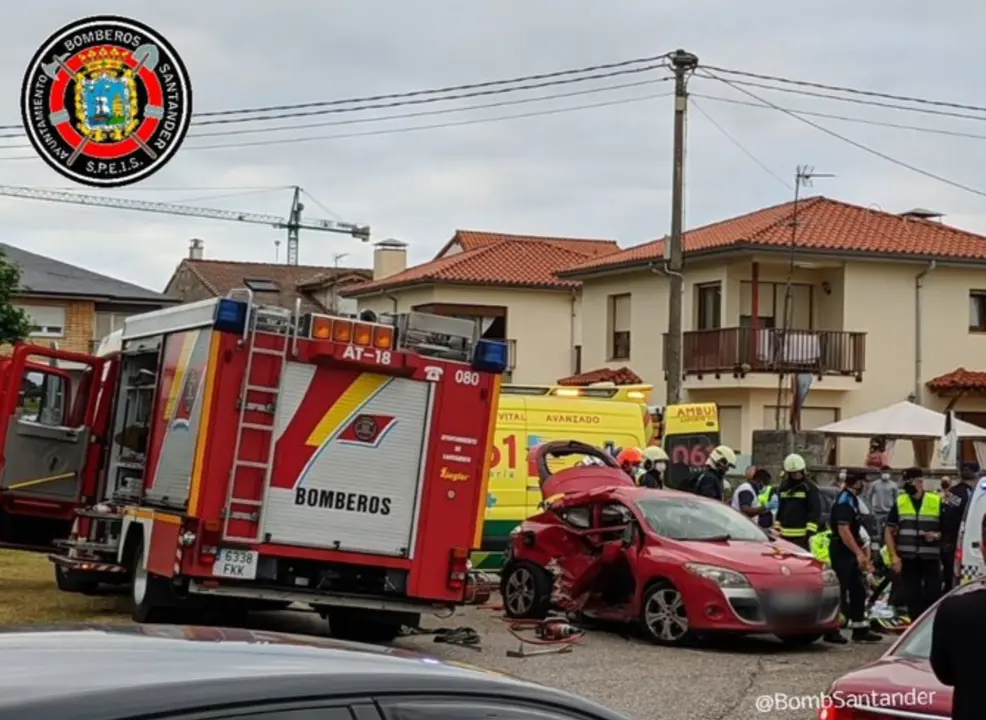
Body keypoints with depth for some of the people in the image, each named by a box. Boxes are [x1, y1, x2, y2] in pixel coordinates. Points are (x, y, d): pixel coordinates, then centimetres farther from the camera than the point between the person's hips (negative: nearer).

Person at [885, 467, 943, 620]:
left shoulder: (937, 502, 1)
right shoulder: (899, 502, 5)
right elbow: (889, 531, 8)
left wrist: (937, 535, -14)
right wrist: (894, 556, -1)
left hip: (931, 559, -2)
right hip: (908, 559, 2)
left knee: (933, 597, -3)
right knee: (912, 598, 5)